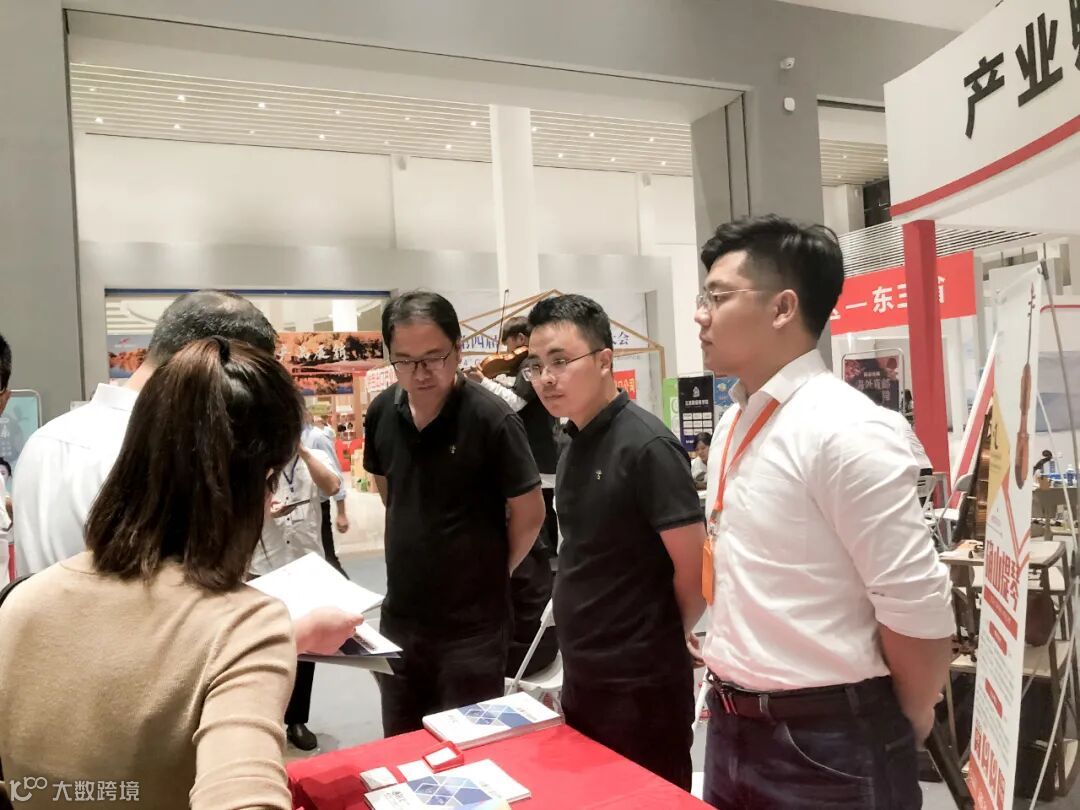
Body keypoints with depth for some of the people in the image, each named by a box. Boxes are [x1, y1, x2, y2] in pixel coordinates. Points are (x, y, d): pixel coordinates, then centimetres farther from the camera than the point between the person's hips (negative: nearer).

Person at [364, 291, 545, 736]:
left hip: (472, 626, -5)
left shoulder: (490, 418, -19)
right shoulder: (382, 412, -3)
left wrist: (490, 575, 2)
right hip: (399, 619, 5)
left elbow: (529, 513, -11)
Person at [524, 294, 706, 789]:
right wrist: (585, 644, 8)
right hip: (581, 678, 8)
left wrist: (662, 640, -3)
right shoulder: (576, 444, 5)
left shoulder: (646, 446, -20)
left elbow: (695, 568, -18)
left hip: (640, 685, -8)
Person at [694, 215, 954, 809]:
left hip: (828, 742, -7)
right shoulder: (735, 423, 4)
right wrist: (729, 682, 13)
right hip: (733, 727, 7)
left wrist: (906, 723, -4)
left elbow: (917, 605, -19)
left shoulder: (845, 432, -21)